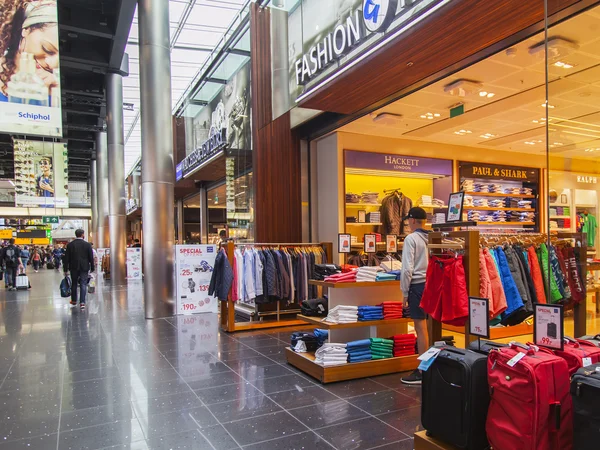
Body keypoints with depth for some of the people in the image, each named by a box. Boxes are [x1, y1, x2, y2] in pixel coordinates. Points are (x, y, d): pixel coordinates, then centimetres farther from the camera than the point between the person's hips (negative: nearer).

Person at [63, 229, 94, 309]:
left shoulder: (70, 245, -1)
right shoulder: (87, 245, -6)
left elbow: (66, 258, 0)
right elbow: (91, 257, -3)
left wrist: (66, 269, 4)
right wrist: (92, 268, 6)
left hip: (74, 267, 2)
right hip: (84, 267, -2)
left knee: (74, 284, 16)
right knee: (83, 284, -1)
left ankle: (74, 301, 28)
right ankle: (82, 302, -9)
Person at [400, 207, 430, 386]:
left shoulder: (411, 239, -9)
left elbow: (407, 269, -12)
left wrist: (404, 292, -4)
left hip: (418, 286, -6)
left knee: (421, 329, -1)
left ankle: (423, 371, 6)